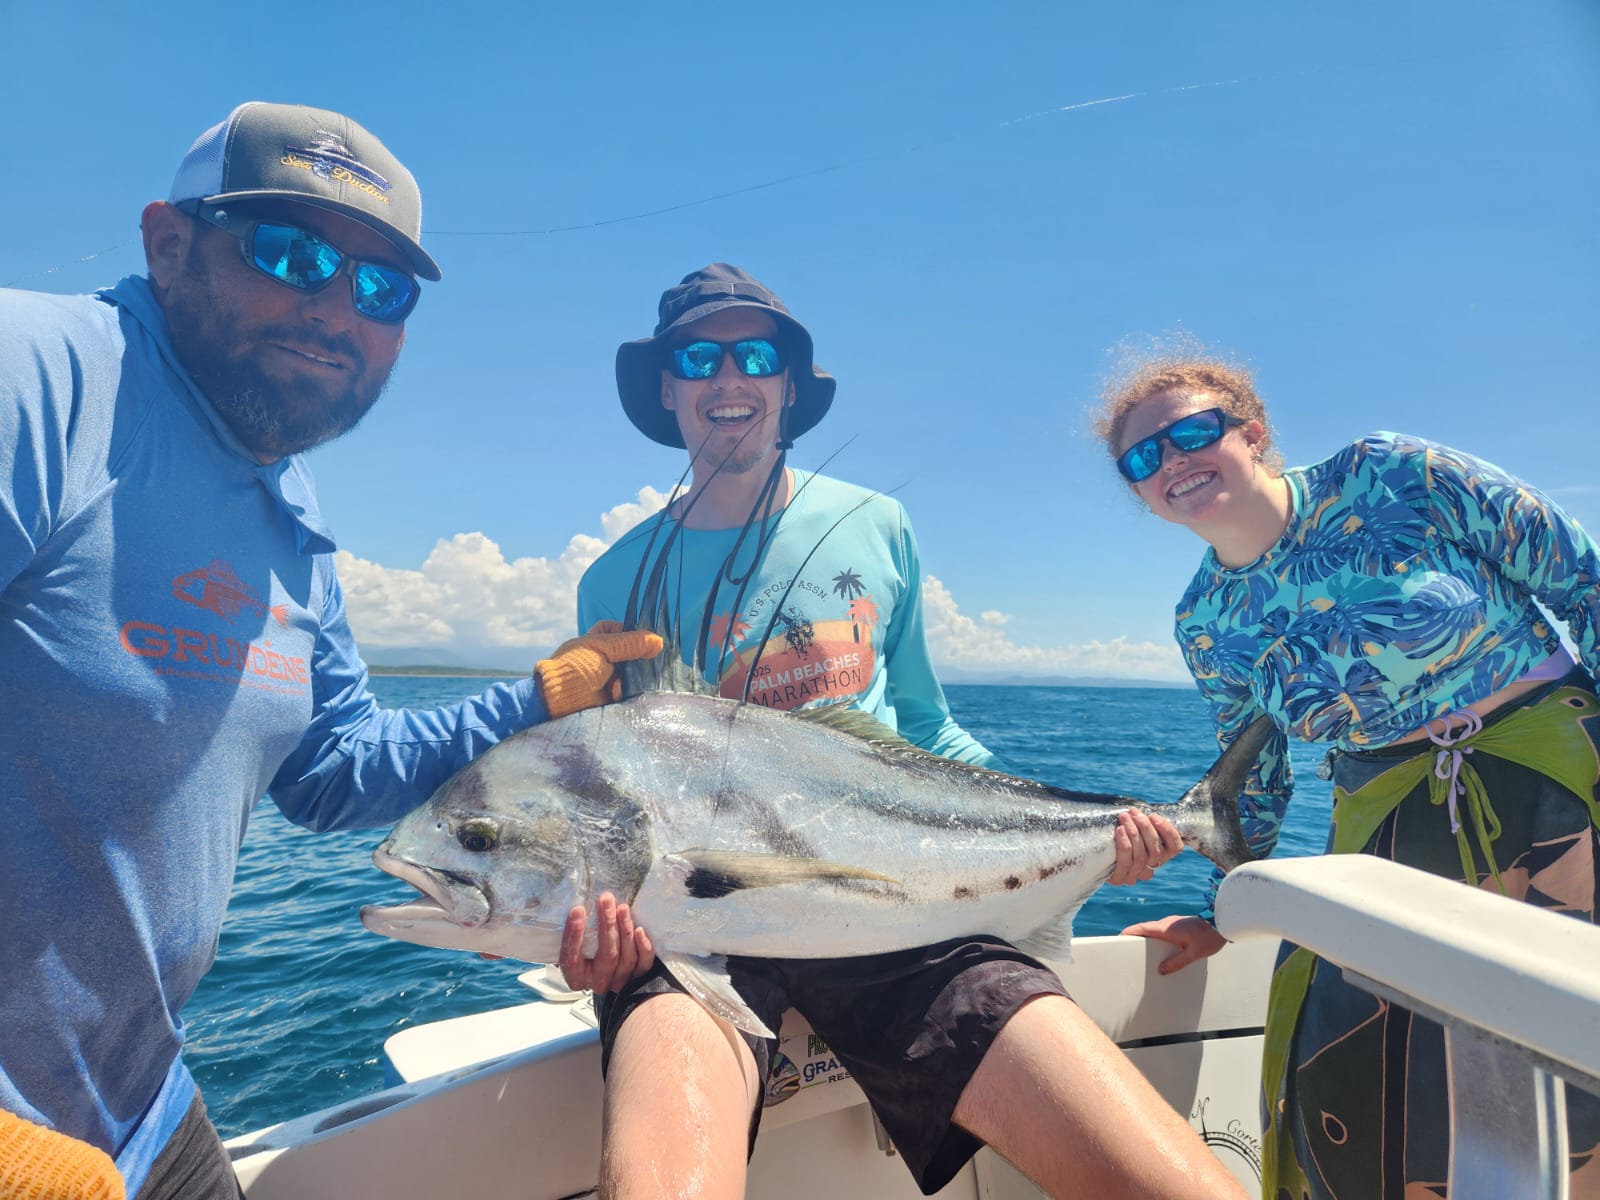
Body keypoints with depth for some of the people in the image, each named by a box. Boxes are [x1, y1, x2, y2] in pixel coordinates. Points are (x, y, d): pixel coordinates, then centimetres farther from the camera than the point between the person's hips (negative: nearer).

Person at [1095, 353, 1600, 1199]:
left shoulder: (1389, 476, -11)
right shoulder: (1207, 623, -1)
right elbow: (1255, 777, 10)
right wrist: (1222, 915, 13)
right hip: (1388, 835, 3)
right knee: (1346, 1100, -2)